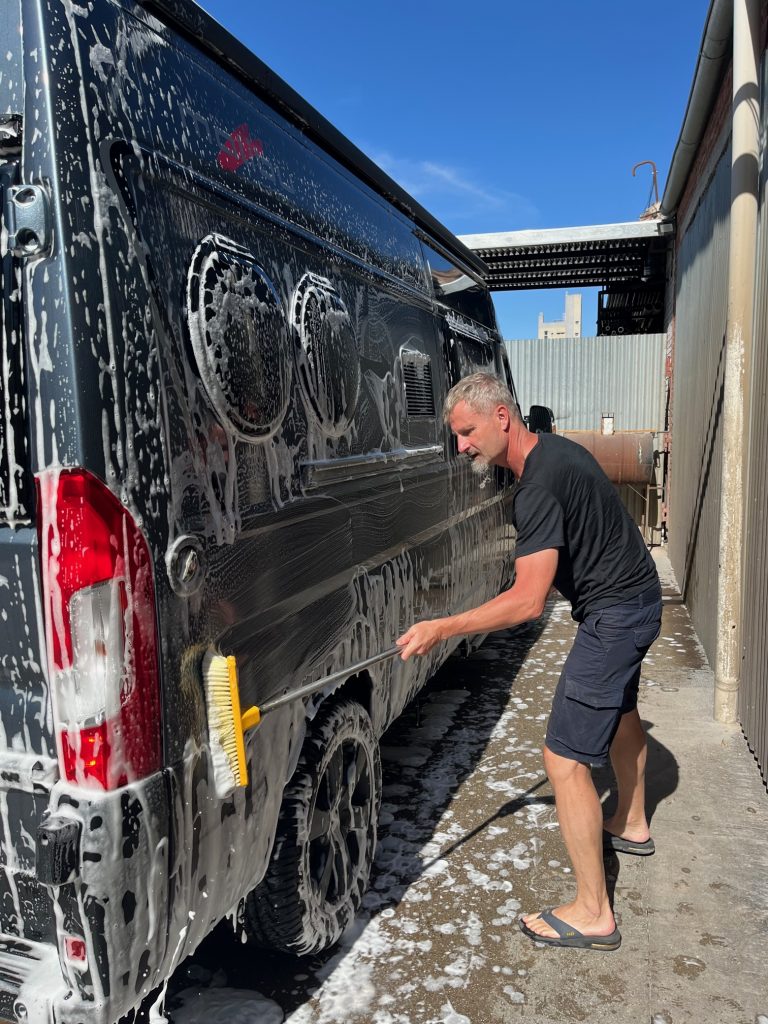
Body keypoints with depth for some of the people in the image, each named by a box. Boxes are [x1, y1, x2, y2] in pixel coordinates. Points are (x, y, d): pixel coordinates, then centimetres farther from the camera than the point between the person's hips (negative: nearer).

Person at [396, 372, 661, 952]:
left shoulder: (540, 485, -29)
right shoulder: (553, 449, 3)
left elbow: (529, 601, -33)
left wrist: (442, 629, -31)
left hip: (613, 614, -11)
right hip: (635, 597, 11)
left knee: (565, 759, -8)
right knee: (619, 709, 29)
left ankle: (594, 914, 4)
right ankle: (631, 826, 53)